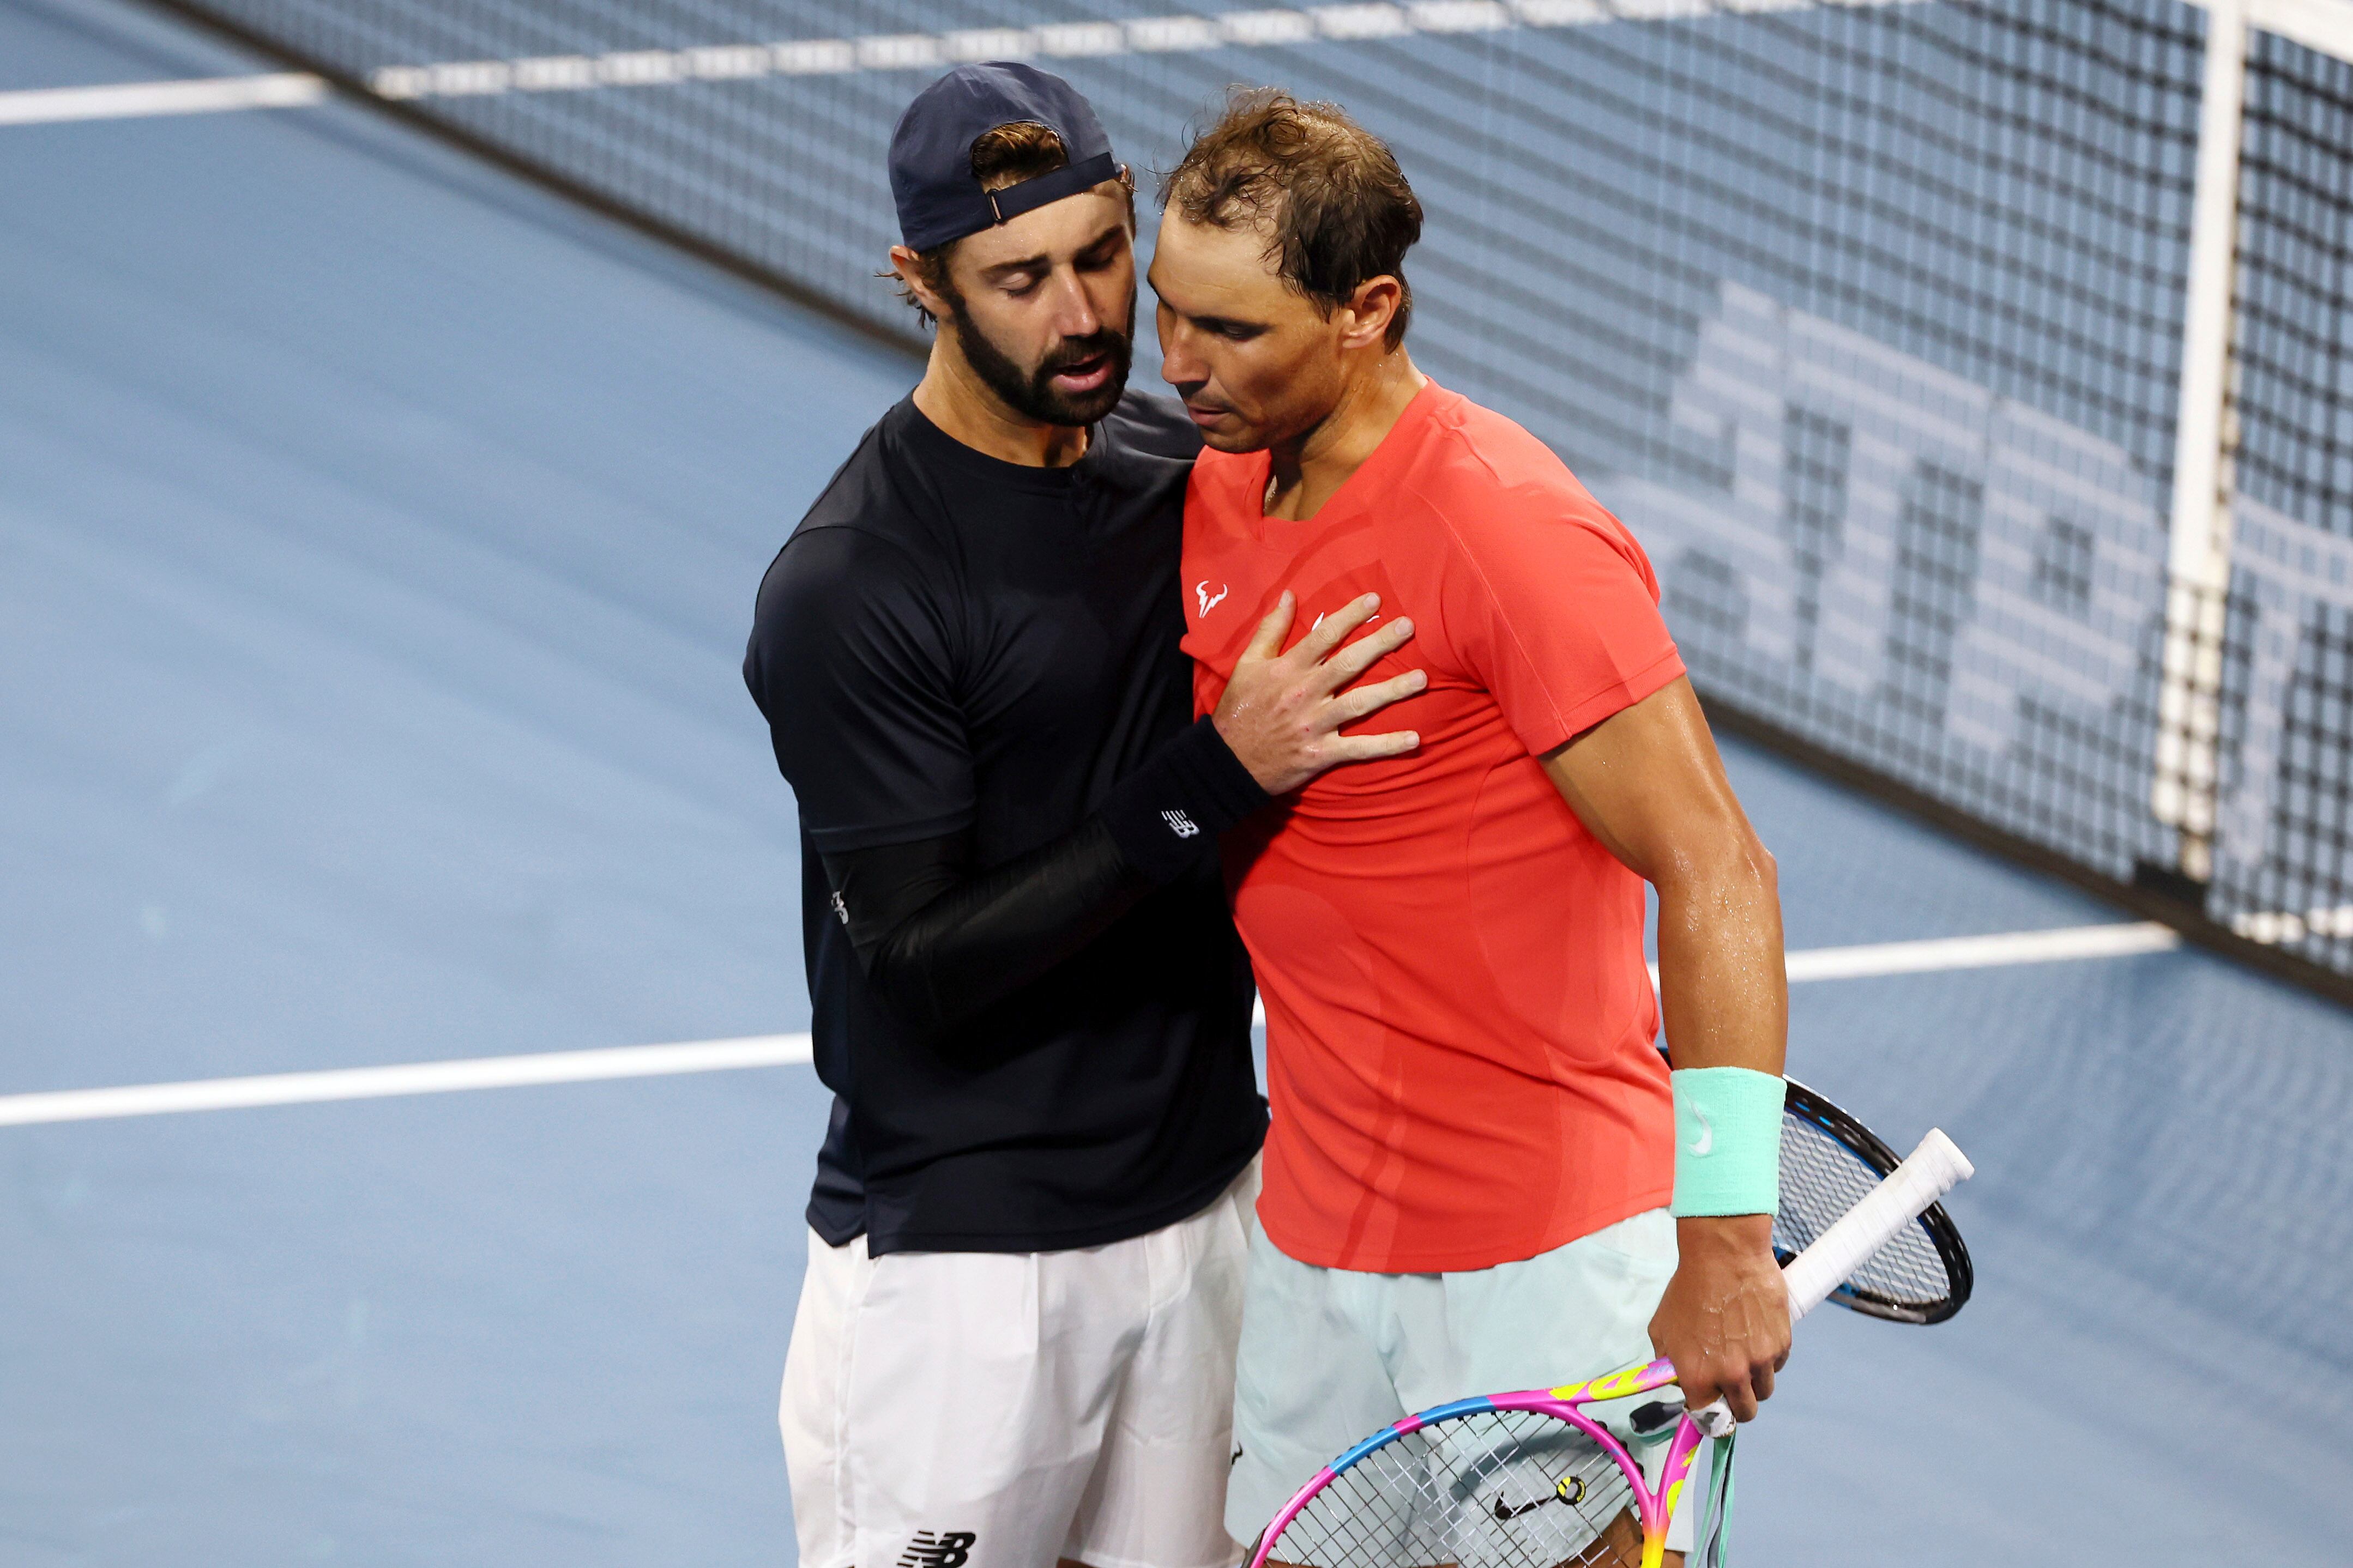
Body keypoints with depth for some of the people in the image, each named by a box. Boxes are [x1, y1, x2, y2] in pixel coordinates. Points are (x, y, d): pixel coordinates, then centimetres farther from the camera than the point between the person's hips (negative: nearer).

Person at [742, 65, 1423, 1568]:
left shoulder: (1189, 467, 4)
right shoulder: (848, 593, -18)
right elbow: (927, 964, -20)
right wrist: (1214, 779, -26)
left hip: (1204, 1203, 6)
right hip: (959, 1257, -6)